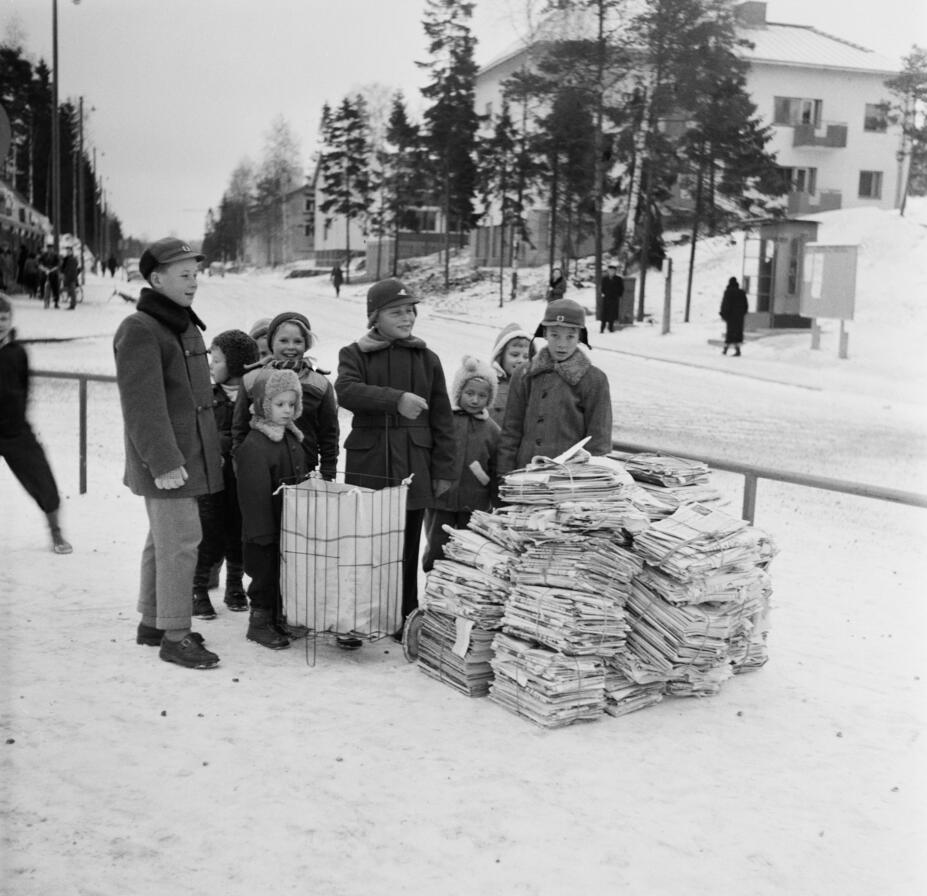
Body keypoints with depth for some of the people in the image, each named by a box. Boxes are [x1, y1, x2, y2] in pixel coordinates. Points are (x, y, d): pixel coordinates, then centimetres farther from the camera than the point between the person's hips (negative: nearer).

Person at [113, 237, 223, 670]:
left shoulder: (186, 326, 16)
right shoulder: (139, 330, -14)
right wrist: (163, 462, -25)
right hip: (166, 461, -9)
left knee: (163, 539, 16)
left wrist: (212, 447, 21)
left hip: (189, 454, 9)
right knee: (180, 541, -8)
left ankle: (153, 622, 27)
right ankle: (174, 636, 0)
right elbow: (143, 404, -21)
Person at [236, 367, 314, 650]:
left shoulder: (293, 438, 9)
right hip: (267, 527, -8)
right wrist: (262, 530, -21)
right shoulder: (254, 445, -18)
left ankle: (280, 620, 28)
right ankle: (260, 622, 16)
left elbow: (305, 475, 19)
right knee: (266, 574, 2)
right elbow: (254, 494, -20)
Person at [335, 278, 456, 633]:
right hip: (368, 464, -1)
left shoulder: (427, 359, 11)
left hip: (413, 465, 2)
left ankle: (405, 619, 19)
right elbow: (347, 390, -17)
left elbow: (442, 418, 10)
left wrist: (443, 470, 5)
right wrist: (396, 400, -29)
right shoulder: (354, 354, 5)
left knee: (407, 547, 6)